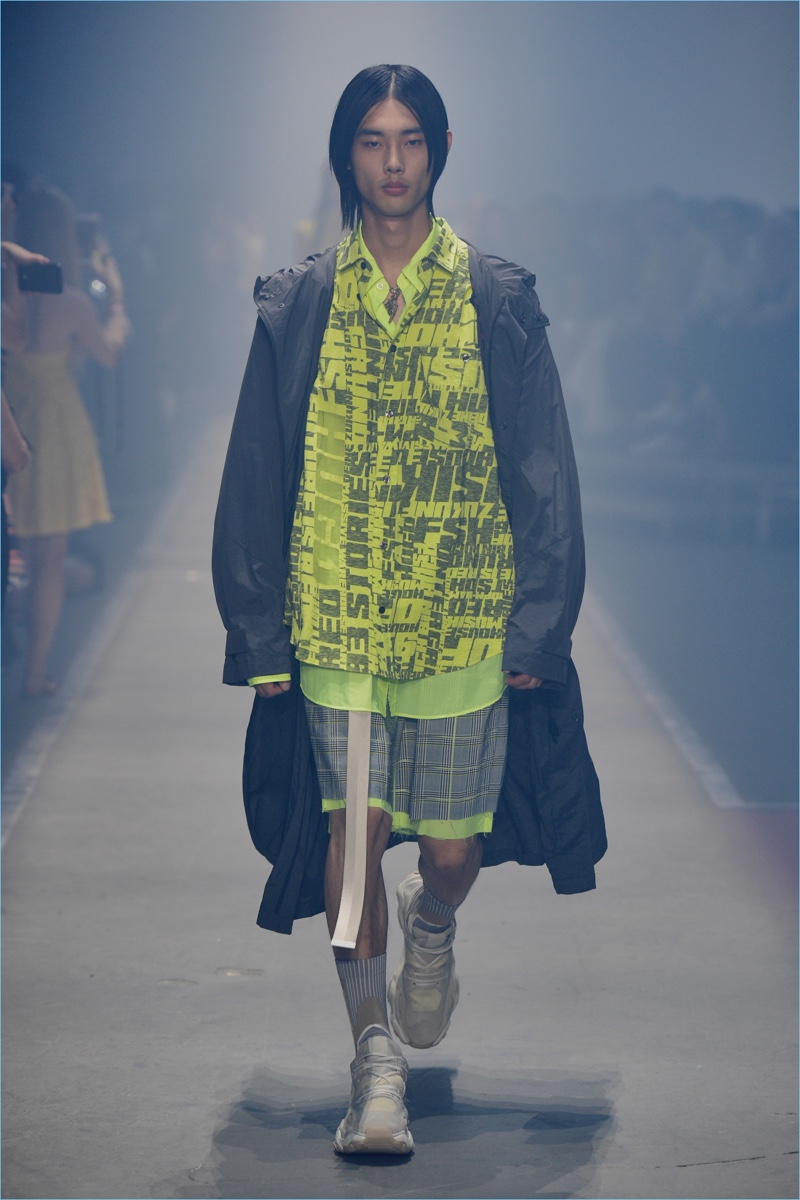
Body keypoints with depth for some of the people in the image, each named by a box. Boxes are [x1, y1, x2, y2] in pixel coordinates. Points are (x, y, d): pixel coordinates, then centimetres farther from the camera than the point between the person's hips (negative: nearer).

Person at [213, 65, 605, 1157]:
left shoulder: (497, 301, 4)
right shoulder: (298, 307, 6)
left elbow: (544, 478, 4)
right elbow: (254, 479, 7)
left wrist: (536, 626, -3)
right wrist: (260, 634, 2)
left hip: (467, 623, 0)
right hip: (335, 622, 0)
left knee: (453, 847, 5)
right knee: (353, 826, -8)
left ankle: (432, 925, 41)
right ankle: (376, 1056, 4)